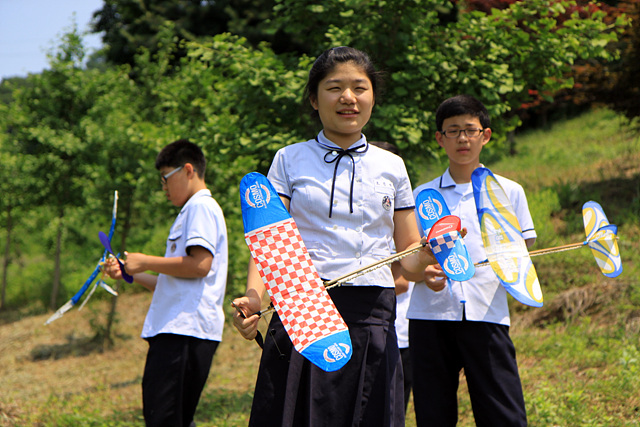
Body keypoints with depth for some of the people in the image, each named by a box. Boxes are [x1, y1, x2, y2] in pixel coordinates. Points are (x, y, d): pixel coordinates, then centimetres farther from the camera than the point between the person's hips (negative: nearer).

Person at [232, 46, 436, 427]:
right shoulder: (290, 160, 10)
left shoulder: (390, 166, 15)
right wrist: (254, 296, -17)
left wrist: (430, 252, -7)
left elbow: (408, 251, 17)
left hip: (372, 315, 2)